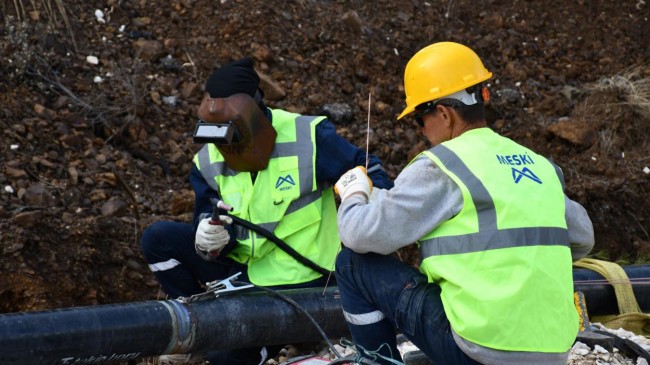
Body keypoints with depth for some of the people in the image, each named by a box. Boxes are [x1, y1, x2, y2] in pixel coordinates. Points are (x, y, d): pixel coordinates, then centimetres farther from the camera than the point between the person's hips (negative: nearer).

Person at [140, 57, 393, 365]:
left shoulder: (308, 137, -17)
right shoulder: (207, 163, -3)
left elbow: (366, 173, -8)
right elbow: (207, 220, -1)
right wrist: (211, 238, -25)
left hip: (299, 281, -5)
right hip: (242, 268, 6)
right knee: (158, 238, -11)